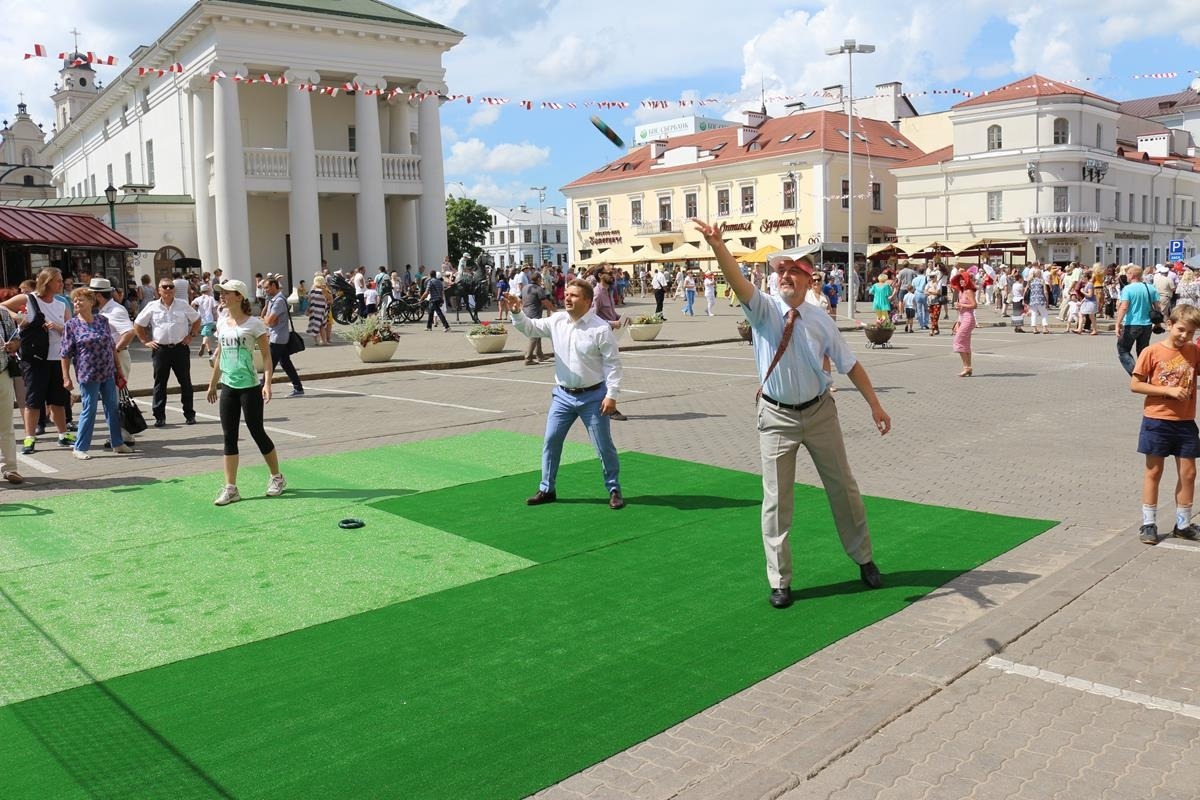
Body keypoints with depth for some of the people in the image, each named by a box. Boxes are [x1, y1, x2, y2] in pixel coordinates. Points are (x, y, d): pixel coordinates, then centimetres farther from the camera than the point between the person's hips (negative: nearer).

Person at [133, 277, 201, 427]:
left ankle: (189, 414, 13)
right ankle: (159, 416, 7)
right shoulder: (152, 307, 4)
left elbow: (196, 320, 16)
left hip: (180, 348, 0)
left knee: (185, 382, 5)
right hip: (160, 349, 0)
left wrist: (191, 336, 6)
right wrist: (145, 341, 4)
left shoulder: (183, 305, 5)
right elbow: (138, 325, 11)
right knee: (160, 383, 2)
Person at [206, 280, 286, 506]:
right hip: (228, 386, 6)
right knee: (229, 437, 4)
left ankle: (277, 478, 20)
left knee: (257, 433, 2)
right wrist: (213, 383, 20)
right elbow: (219, 355, 19)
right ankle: (230, 488, 8)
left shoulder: (254, 324, -9)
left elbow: (266, 355, -10)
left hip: (249, 386, -6)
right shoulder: (222, 323, 10)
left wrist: (267, 383, -20)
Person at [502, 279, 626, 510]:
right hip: (563, 395, 5)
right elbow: (529, 327, 6)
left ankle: (614, 490, 21)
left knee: (604, 446, 5)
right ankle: (547, 489, 23)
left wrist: (611, 395, -17)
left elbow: (613, 363, -13)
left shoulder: (601, 329, -14)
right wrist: (516, 312, -14)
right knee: (550, 442, 9)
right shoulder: (556, 321, 0)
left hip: (593, 396, -5)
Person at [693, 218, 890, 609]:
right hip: (777, 416, -2)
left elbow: (850, 364, 4)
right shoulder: (764, 309, -11)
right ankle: (779, 582, 17)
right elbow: (738, 282, -30)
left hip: (819, 412, 2)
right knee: (776, 499, 3)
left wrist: (875, 406, 4)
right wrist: (717, 246, -48)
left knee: (843, 487, 15)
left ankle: (864, 560, 37)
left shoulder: (820, 321, -4)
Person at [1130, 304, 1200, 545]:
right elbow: (1134, 384, -10)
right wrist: (1169, 390, -17)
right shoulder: (1152, 352, -8)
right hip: (1157, 420, -4)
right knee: (1154, 471, 5)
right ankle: (1149, 524, 14)